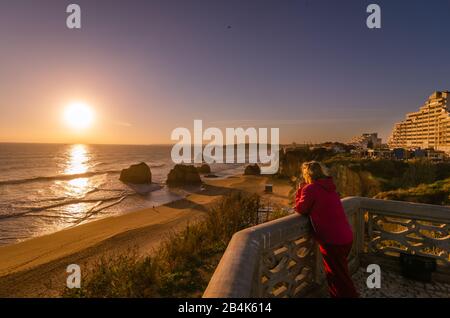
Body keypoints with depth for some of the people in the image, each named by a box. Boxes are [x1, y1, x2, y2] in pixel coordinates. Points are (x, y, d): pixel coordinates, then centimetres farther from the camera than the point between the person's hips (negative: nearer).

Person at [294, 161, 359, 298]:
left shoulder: (310, 188, -15)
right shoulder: (329, 186, 10)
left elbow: (300, 209, -6)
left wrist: (300, 190, 3)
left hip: (332, 240, -9)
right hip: (346, 237, 9)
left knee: (338, 278, 10)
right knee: (341, 274, 28)